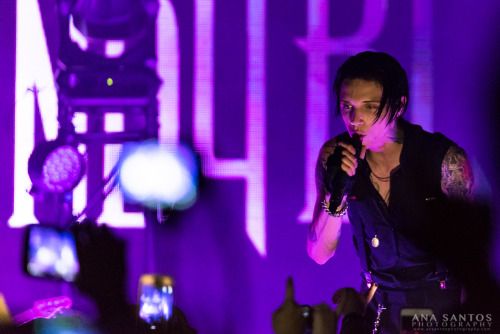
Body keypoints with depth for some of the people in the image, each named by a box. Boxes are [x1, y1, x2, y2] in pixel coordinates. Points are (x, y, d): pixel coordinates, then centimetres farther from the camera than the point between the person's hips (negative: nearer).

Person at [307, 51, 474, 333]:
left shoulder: (444, 159, -15)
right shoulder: (335, 156, -6)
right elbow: (319, 254, -5)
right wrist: (336, 193, -21)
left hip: (441, 308, -3)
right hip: (376, 305, 3)